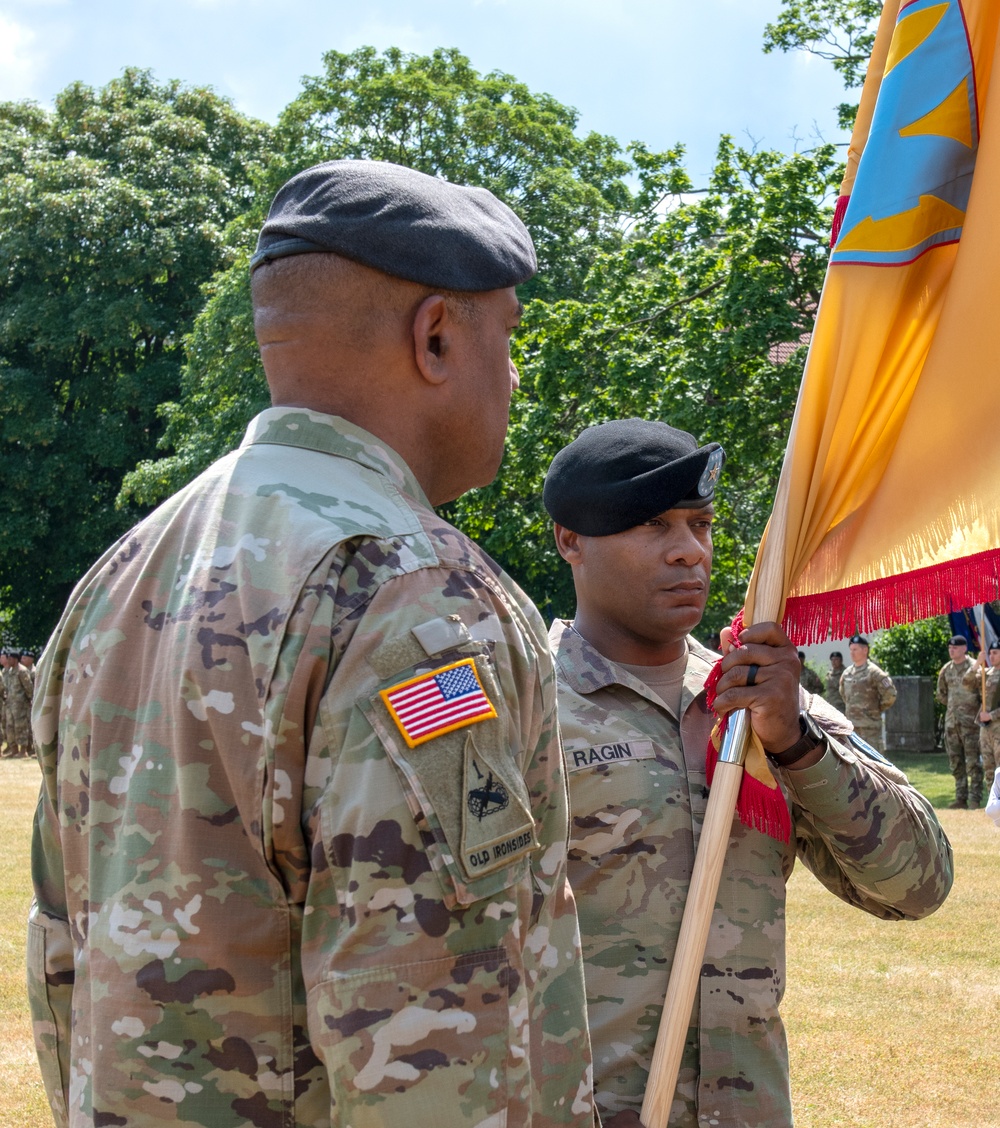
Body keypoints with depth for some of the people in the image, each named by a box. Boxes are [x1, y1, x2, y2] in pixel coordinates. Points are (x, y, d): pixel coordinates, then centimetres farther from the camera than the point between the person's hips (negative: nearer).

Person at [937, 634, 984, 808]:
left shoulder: (974, 666, -5)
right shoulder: (946, 669, 13)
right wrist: (953, 705, 13)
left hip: (970, 720, -6)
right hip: (951, 720, 6)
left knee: (973, 761, -6)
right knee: (956, 762, 9)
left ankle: (975, 798, -5)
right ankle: (961, 798, 14)